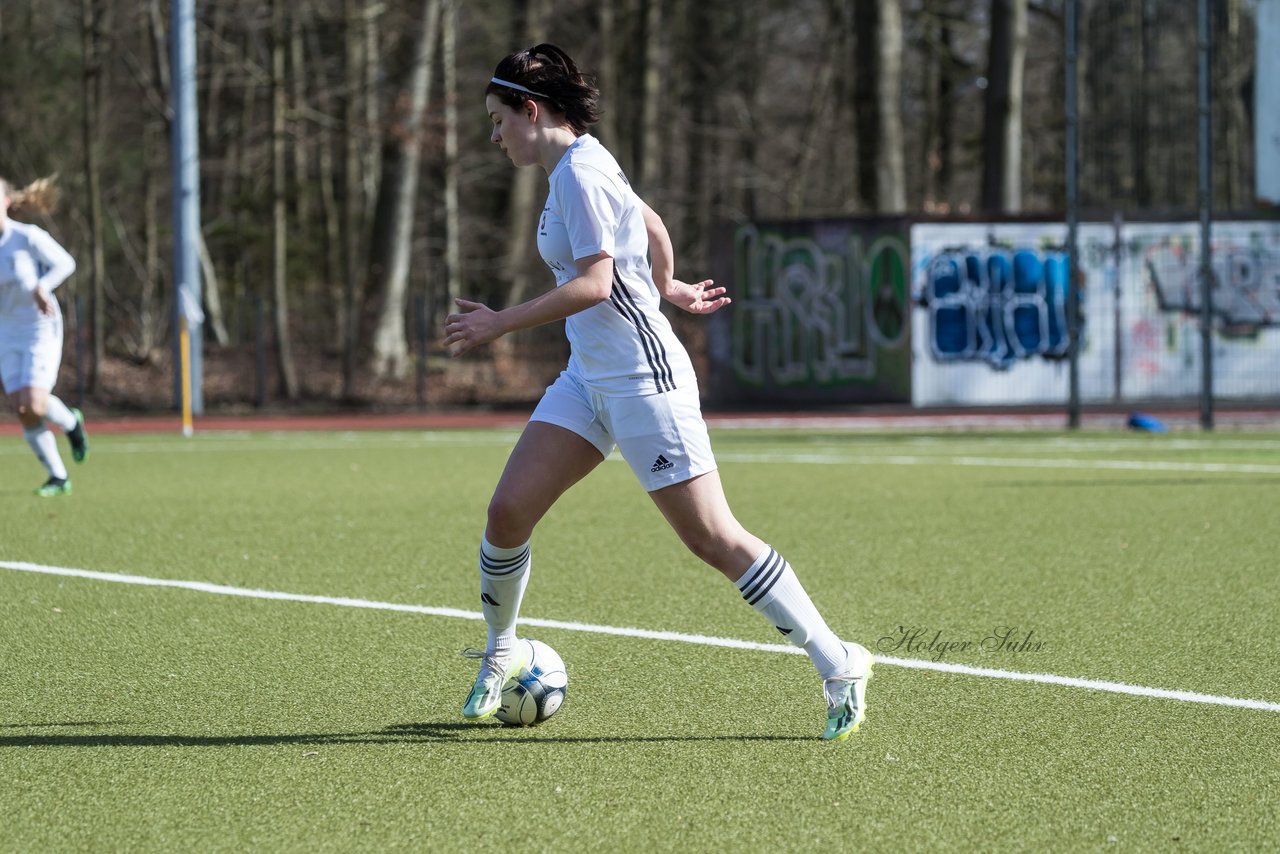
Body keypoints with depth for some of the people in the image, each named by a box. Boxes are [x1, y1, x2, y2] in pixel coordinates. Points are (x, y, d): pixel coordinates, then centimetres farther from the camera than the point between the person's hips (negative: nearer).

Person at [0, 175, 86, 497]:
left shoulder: (29, 237, -17)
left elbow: (66, 263, -6)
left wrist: (42, 287, -23)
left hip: (42, 329, -5)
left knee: (33, 406, -17)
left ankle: (70, 422, 17)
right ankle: (58, 477, 13)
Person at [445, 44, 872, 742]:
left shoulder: (579, 173, -15)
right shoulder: (578, 164, 13)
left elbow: (593, 282, -23)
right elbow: (651, 229, 27)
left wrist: (501, 324, -20)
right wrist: (670, 290, 42)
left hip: (643, 379, -9)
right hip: (589, 377, 9)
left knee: (711, 538, -9)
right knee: (507, 511, -1)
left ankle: (838, 665, -2)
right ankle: (500, 652, 18)